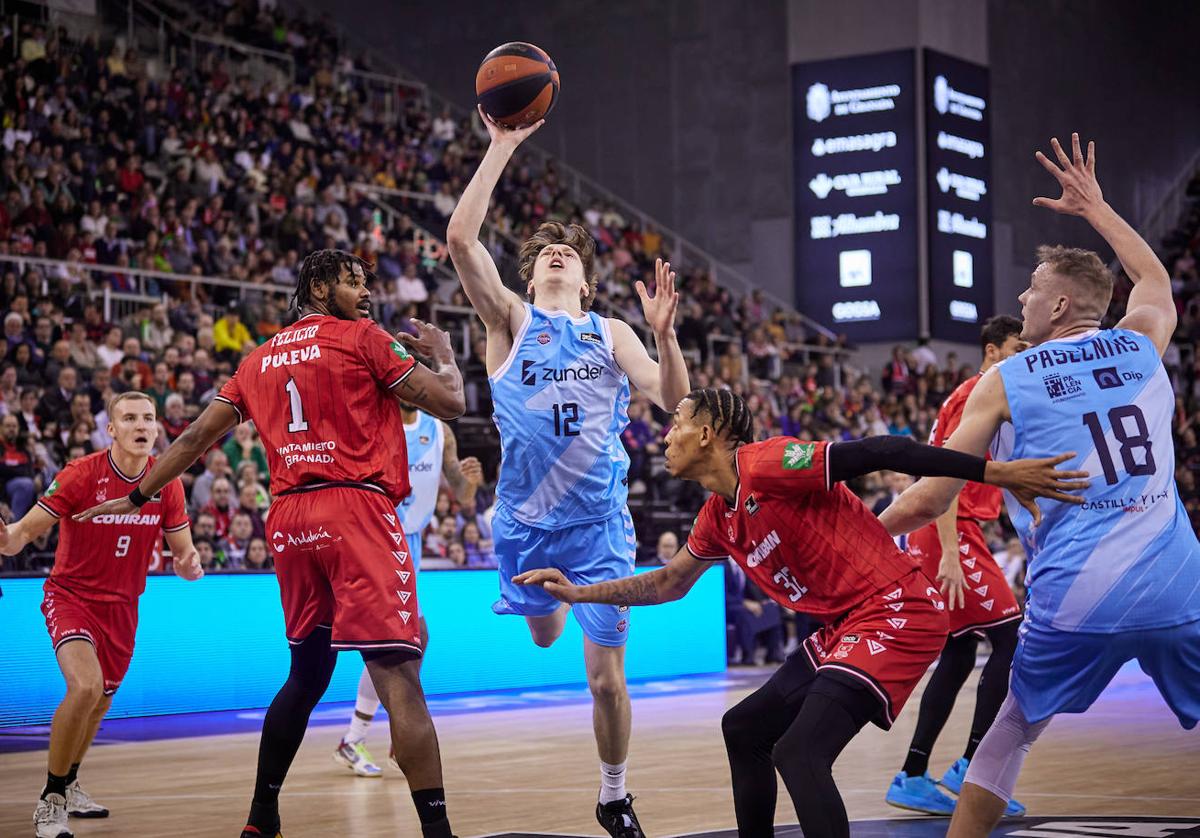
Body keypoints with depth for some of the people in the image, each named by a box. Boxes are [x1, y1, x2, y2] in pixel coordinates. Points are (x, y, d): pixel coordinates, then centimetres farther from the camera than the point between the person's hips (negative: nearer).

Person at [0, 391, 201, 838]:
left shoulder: (167, 485, -6)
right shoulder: (81, 475, -19)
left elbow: (183, 551, 3)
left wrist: (190, 565, -22)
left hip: (122, 604, 5)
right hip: (70, 595, -5)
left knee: (101, 700, 17)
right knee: (85, 686, -27)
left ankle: (68, 784, 44)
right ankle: (50, 800, -12)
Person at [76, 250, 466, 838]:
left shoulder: (260, 358, 20)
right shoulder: (362, 337, 3)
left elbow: (198, 436, 22)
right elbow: (449, 404, 0)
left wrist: (138, 496, 32)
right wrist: (442, 352, 19)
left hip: (290, 522, 7)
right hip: (356, 509, -6)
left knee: (307, 674, 20)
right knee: (399, 675, -13)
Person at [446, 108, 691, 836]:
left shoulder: (612, 335, 6)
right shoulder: (511, 320, 1)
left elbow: (673, 401, -7)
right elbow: (461, 239, -14)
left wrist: (665, 333, -24)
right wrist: (502, 148, -17)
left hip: (599, 521, 0)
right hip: (525, 518, 0)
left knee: (608, 677, -2)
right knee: (543, 636, 20)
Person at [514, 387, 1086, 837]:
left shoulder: (768, 464, -15)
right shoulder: (716, 517, 13)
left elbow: (880, 452, -20)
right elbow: (669, 584, 29)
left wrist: (997, 474, -23)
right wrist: (579, 593, 28)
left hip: (898, 614, -10)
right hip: (844, 630, 10)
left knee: (798, 754, -22)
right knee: (744, 729, 17)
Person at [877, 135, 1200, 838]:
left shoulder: (1004, 381, 5)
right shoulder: (1141, 345, 13)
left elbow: (928, 503, 7)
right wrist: (1095, 208, 48)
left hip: (1075, 596, -2)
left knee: (1009, 736, 19)